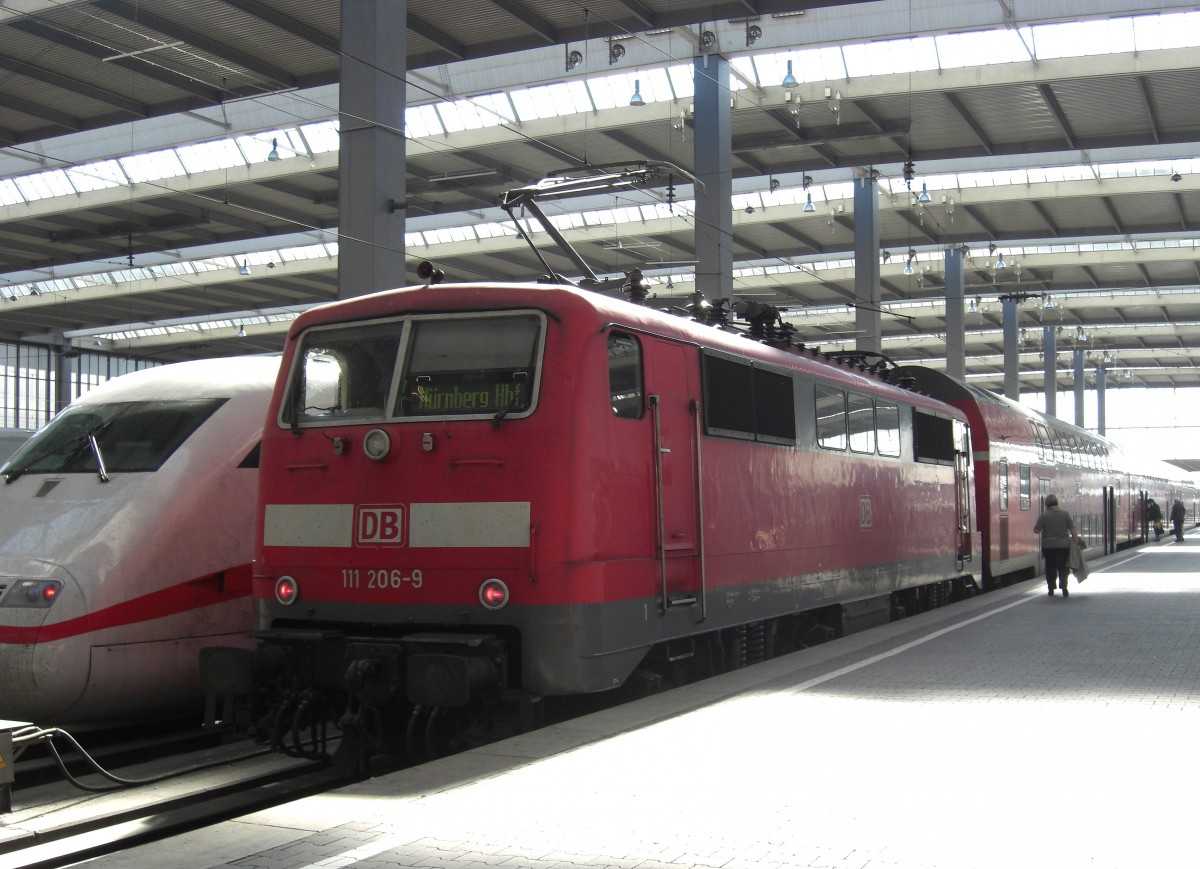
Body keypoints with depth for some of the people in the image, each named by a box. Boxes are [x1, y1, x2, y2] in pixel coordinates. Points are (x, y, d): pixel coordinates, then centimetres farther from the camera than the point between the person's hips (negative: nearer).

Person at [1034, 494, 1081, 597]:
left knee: (1050, 569, 10)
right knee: (1063, 568, 9)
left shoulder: (1044, 515, -7)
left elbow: (1036, 530, -6)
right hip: (1063, 546, 1)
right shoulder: (1065, 513, -2)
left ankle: (1051, 590, 12)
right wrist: (1076, 541, 4)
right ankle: (1064, 588, -5)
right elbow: (1072, 530, -2)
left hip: (1048, 546, -1)